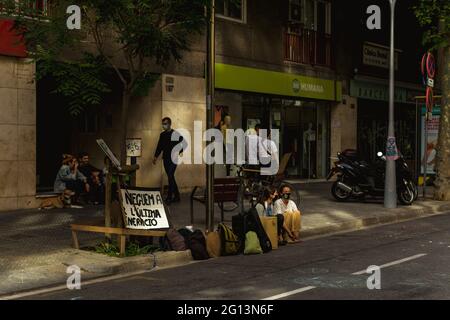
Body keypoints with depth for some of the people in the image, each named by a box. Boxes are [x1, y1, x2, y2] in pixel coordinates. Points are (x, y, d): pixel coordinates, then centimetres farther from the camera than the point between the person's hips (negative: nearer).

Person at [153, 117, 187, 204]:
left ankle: (169, 197, -11)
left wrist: (178, 152, -9)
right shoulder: (162, 135, 12)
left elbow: (184, 144, -3)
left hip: (173, 159, -6)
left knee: (170, 177, -12)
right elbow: (159, 146, 17)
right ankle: (176, 196, 17)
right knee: (171, 178, 9)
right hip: (166, 159, 6)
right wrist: (156, 156, 9)